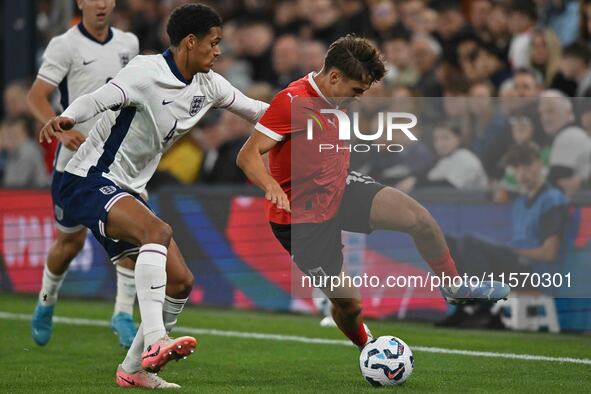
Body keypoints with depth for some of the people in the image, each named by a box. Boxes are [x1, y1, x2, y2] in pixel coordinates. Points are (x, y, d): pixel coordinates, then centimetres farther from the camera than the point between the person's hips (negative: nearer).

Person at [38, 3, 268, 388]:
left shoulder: (208, 85, 6)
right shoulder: (148, 72, -19)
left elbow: (255, 109, 20)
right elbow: (99, 99, -35)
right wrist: (67, 118, -54)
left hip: (128, 192, 9)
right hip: (89, 180, -9)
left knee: (181, 281, 3)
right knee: (159, 230, -35)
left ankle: (134, 369, 16)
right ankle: (155, 342, -45)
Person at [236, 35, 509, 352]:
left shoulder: (334, 101, 3)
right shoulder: (292, 102, -24)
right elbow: (248, 155, -29)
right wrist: (271, 186, -46)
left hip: (339, 192, 7)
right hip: (302, 219, -7)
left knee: (420, 218, -12)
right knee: (348, 304, -2)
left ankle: (455, 288, 10)